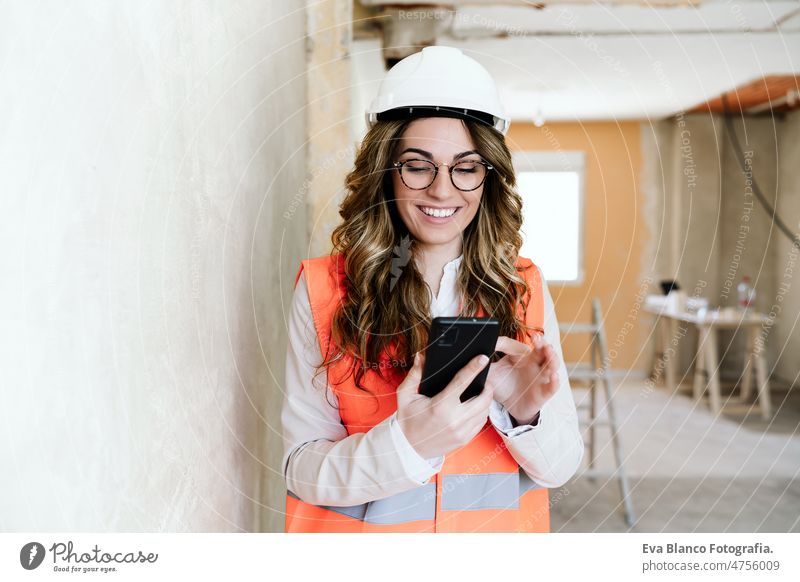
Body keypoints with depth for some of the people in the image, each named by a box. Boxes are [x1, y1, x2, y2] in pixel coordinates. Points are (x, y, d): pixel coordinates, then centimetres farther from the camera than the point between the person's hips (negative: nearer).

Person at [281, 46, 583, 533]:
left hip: (499, 525, 2)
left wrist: (524, 413, -26)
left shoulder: (524, 289, -6)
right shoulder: (324, 290, -12)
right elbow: (303, 469, -15)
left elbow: (561, 468, -6)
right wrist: (406, 443, -31)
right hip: (361, 525, -1)